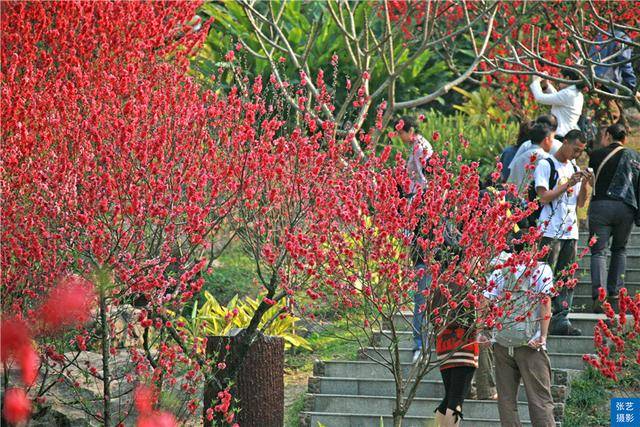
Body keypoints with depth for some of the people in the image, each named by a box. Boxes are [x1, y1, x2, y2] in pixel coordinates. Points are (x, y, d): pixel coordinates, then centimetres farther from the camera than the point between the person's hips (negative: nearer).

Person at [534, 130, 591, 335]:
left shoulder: (574, 169, 18)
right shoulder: (546, 165, -2)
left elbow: (580, 203, 17)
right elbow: (544, 197, -11)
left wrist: (584, 184, -1)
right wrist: (568, 184, -13)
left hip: (570, 231, 7)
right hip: (550, 231, -7)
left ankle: (561, 319, 3)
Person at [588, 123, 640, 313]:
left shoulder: (597, 155, 4)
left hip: (601, 205, -2)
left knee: (598, 251, -1)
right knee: (619, 250, 20)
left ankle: (599, 296, -17)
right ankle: (614, 293, 13)